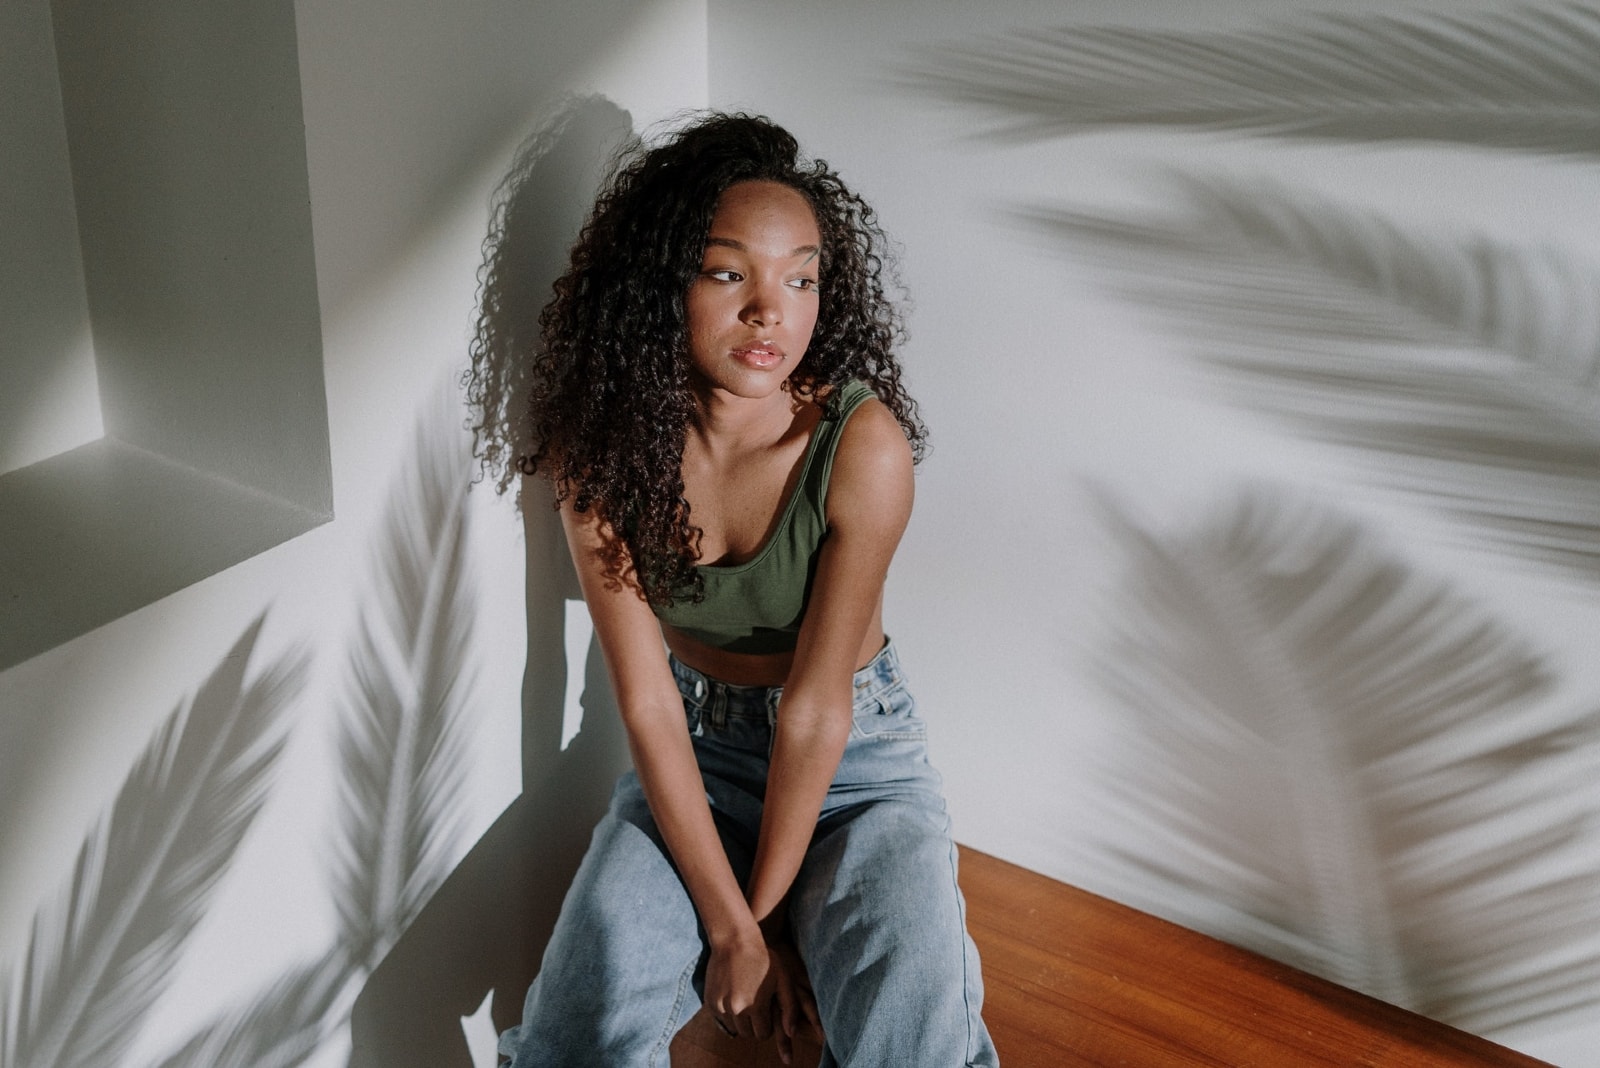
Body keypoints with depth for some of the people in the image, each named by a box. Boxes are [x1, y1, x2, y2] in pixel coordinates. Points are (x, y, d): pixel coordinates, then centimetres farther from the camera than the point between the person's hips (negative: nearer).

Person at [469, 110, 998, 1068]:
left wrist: (764, 915, -14)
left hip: (858, 753, -1)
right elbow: (647, 701, -16)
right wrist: (730, 927, -18)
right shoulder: (603, 448, -15)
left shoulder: (863, 442, -23)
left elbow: (816, 707, -20)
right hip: (695, 754, 2)